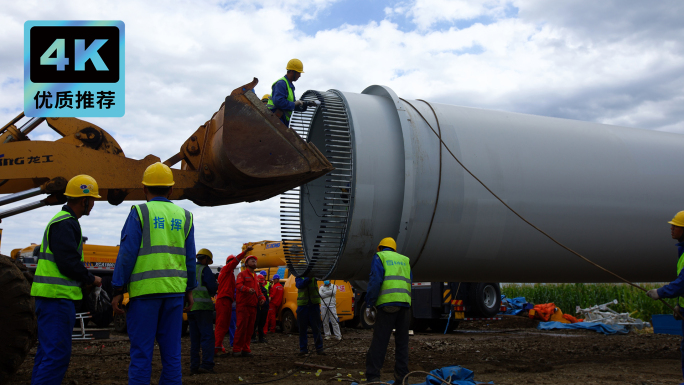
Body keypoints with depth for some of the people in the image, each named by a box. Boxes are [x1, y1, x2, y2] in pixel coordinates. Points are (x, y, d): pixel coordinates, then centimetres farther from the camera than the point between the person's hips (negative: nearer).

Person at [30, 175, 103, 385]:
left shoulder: (63, 221, 20)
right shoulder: (65, 224, -14)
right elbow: (68, 263, -21)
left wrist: (83, 276, 12)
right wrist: (91, 279, -6)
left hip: (52, 297, 11)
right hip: (57, 296, -11)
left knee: (47, 353, 13)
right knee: (57, 354, -11)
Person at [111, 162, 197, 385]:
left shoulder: (139, 213, -3)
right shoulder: (184, 217, 9)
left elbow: (127, 254, -9)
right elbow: (190, 258, 9)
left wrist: (118, 291, -6)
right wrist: (189, 290, 17)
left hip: (144, 290, -3)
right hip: (174, 290, 4)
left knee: (141, 351, -1)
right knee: (171, 350, 7)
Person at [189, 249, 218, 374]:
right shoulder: (204, 269, -4)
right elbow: (212, 288, -10)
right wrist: (216, 286, 10)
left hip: (190, 307, 7)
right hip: (203, 307, -7)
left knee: (194, 338, 10)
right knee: (207, 336, -7)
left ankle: (194, 366, 9)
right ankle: (206, 364, -16)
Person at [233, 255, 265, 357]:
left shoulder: (255, 276, 24)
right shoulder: (242, 274, 0)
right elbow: (238, 285, -17)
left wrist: (261, 298, 7)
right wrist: (248, 289, -34)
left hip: (253, 306, 8)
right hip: (243, 305, -7)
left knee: (250, 329, 7)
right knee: (242, 327, -9)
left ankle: (245, 349, 13)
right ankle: (236, 349, -4)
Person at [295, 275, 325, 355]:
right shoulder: (299, 277, 6)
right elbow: (299, 285, -13)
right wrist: (308, 278, -26)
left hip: (314, 305, -1)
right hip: (302, 306, 1)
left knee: (317, 328, 1)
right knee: (302, 329, 6)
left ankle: (319, 349, 7)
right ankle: (303, 349, 14)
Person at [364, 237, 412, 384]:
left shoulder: (379, 257, 8)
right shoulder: (404, 260, 23)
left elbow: (375, 281, -4)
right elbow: (410, 283, 17)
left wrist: (369, 305, -4)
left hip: (387, 304, -4)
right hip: (405, 305, 4)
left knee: (378, 342, -4)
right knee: (402, 343, 9)